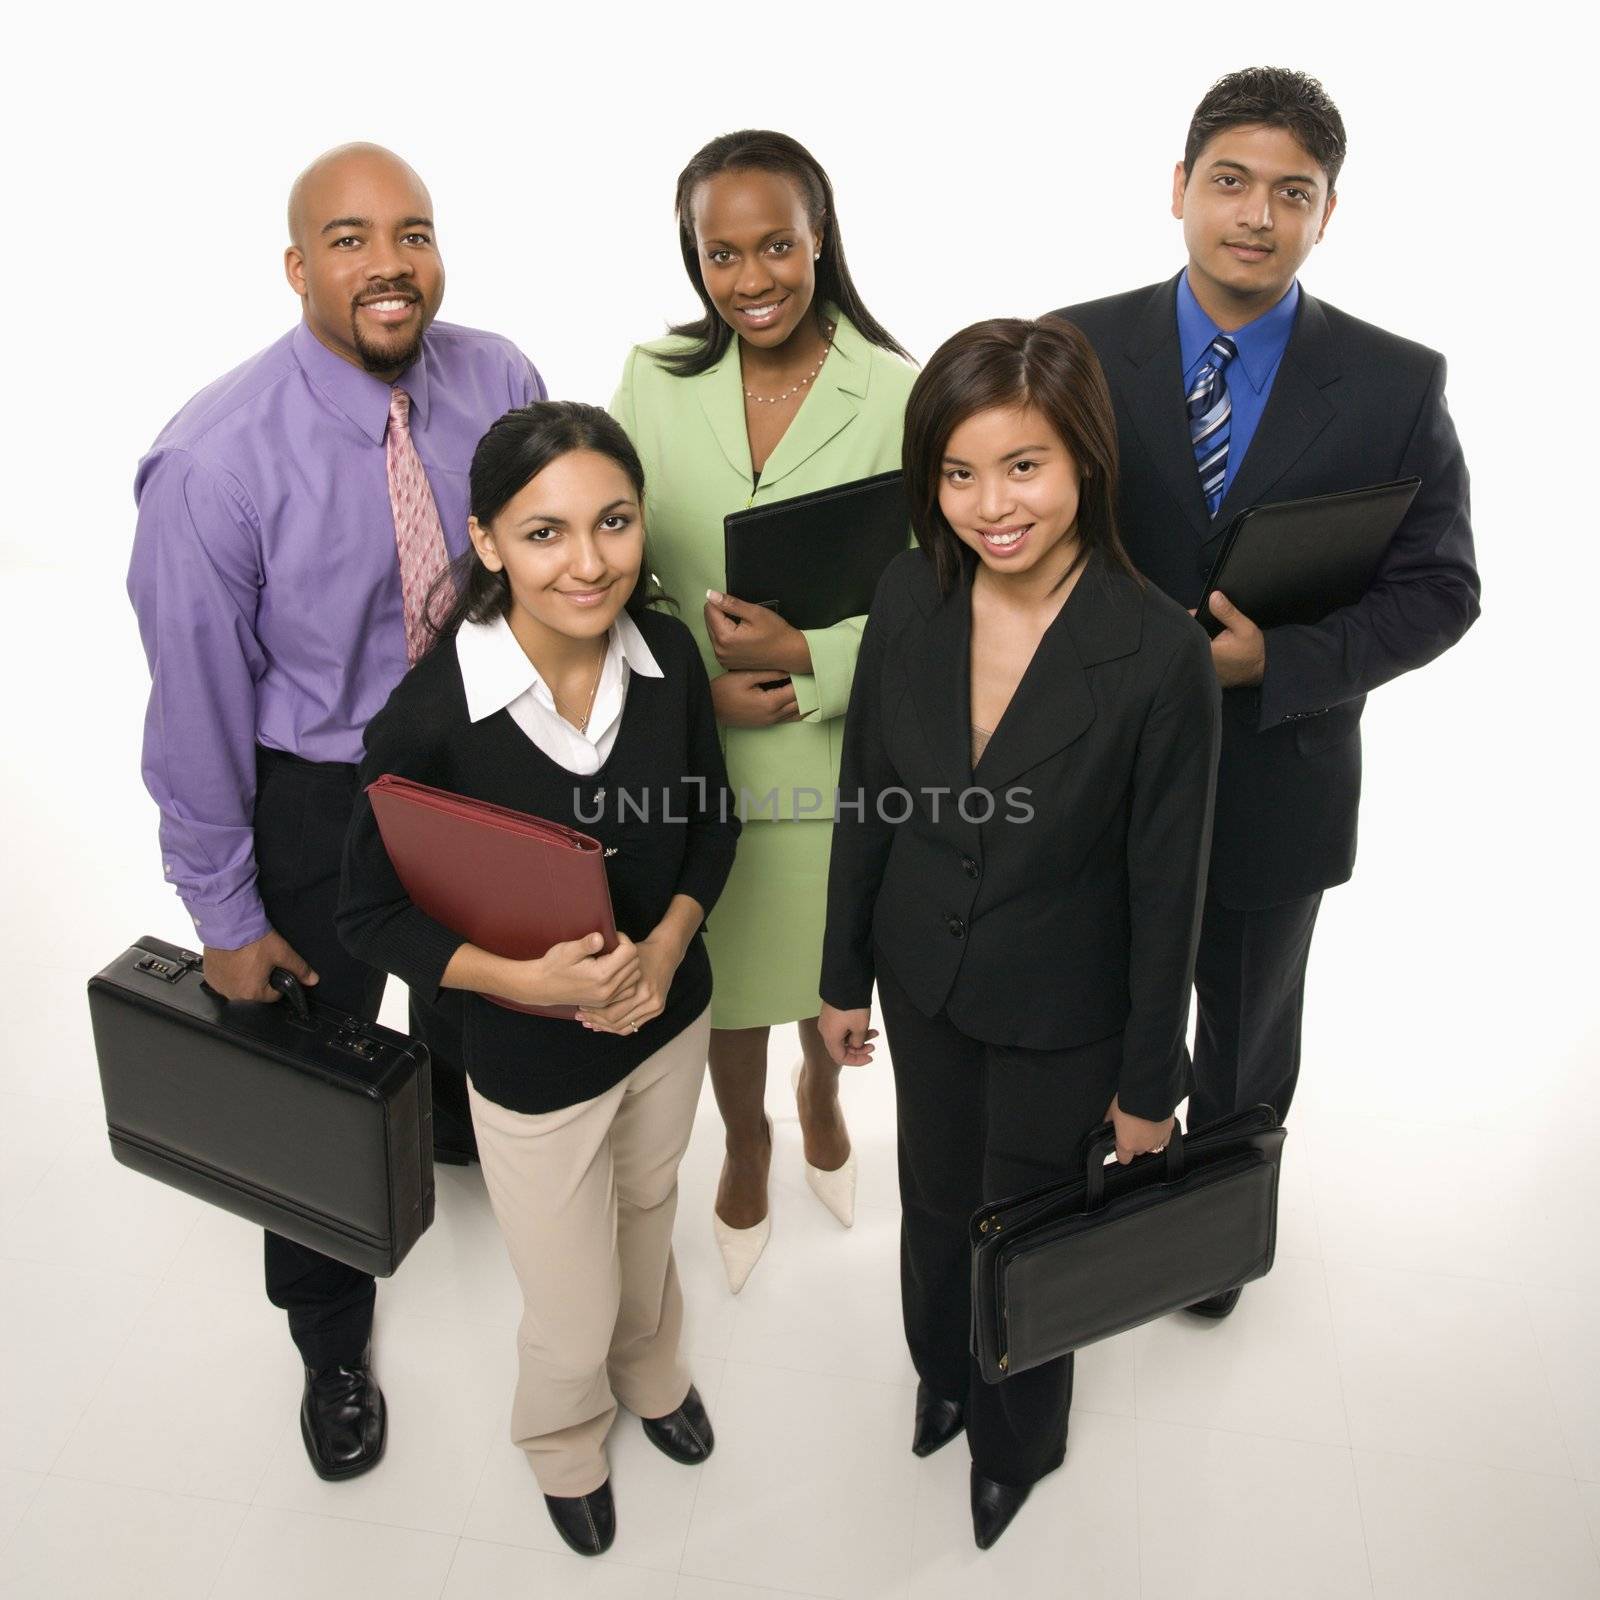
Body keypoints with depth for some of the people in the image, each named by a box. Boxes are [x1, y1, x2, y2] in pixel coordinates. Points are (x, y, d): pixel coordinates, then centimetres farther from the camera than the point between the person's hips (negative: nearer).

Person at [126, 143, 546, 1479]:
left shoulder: (499, 382, -14)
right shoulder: (215, 464, -26)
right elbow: (198, 706, -17)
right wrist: (225, 914, -10)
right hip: (317, 802, -3)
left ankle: (459, 1125, 67)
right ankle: (331, 1342, 44)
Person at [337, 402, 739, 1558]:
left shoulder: (669, 655, -17)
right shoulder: (428, 719, -28)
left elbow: (713, 820, -2)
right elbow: (372, 916, -16)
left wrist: (667, 945, -18)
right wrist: (525, 979, -28)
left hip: (671, 1017, 4)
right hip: (533, 1061, -3)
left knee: (647, 1223, 31)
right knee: (573, 1314, 16)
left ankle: (653, 1371, 65)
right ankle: (567, 1443, 54)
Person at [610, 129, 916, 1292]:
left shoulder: (894, 394, -13)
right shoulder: (655, 379, -4)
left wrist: (809, 657, -23)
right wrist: (695, 684, -14)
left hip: (841, 749, -1)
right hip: (696, 748, 2)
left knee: (833, 969, 21)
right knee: (728, 977, 19)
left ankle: (822, 1101, 56)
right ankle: (746, 1149, 49)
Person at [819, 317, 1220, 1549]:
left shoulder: (1161, 656, -25)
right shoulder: (910, 599, -13)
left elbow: (1166, 890, -16)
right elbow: (866, 800, -1)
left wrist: (1149, 1085, -8)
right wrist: (845, 977, 6)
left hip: (1059, 1016, -3)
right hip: (923, 982, 4)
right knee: (935, 1196, 26)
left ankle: (1017, 1441, 51)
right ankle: (942, 1371, 59)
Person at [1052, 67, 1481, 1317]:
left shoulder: (1397, 385, -9)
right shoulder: (1078, 351, -8)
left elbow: (1436, 589, -7)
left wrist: (1273, 662, -23)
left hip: (1276, 783, 0)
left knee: (1247, 1051, 22)